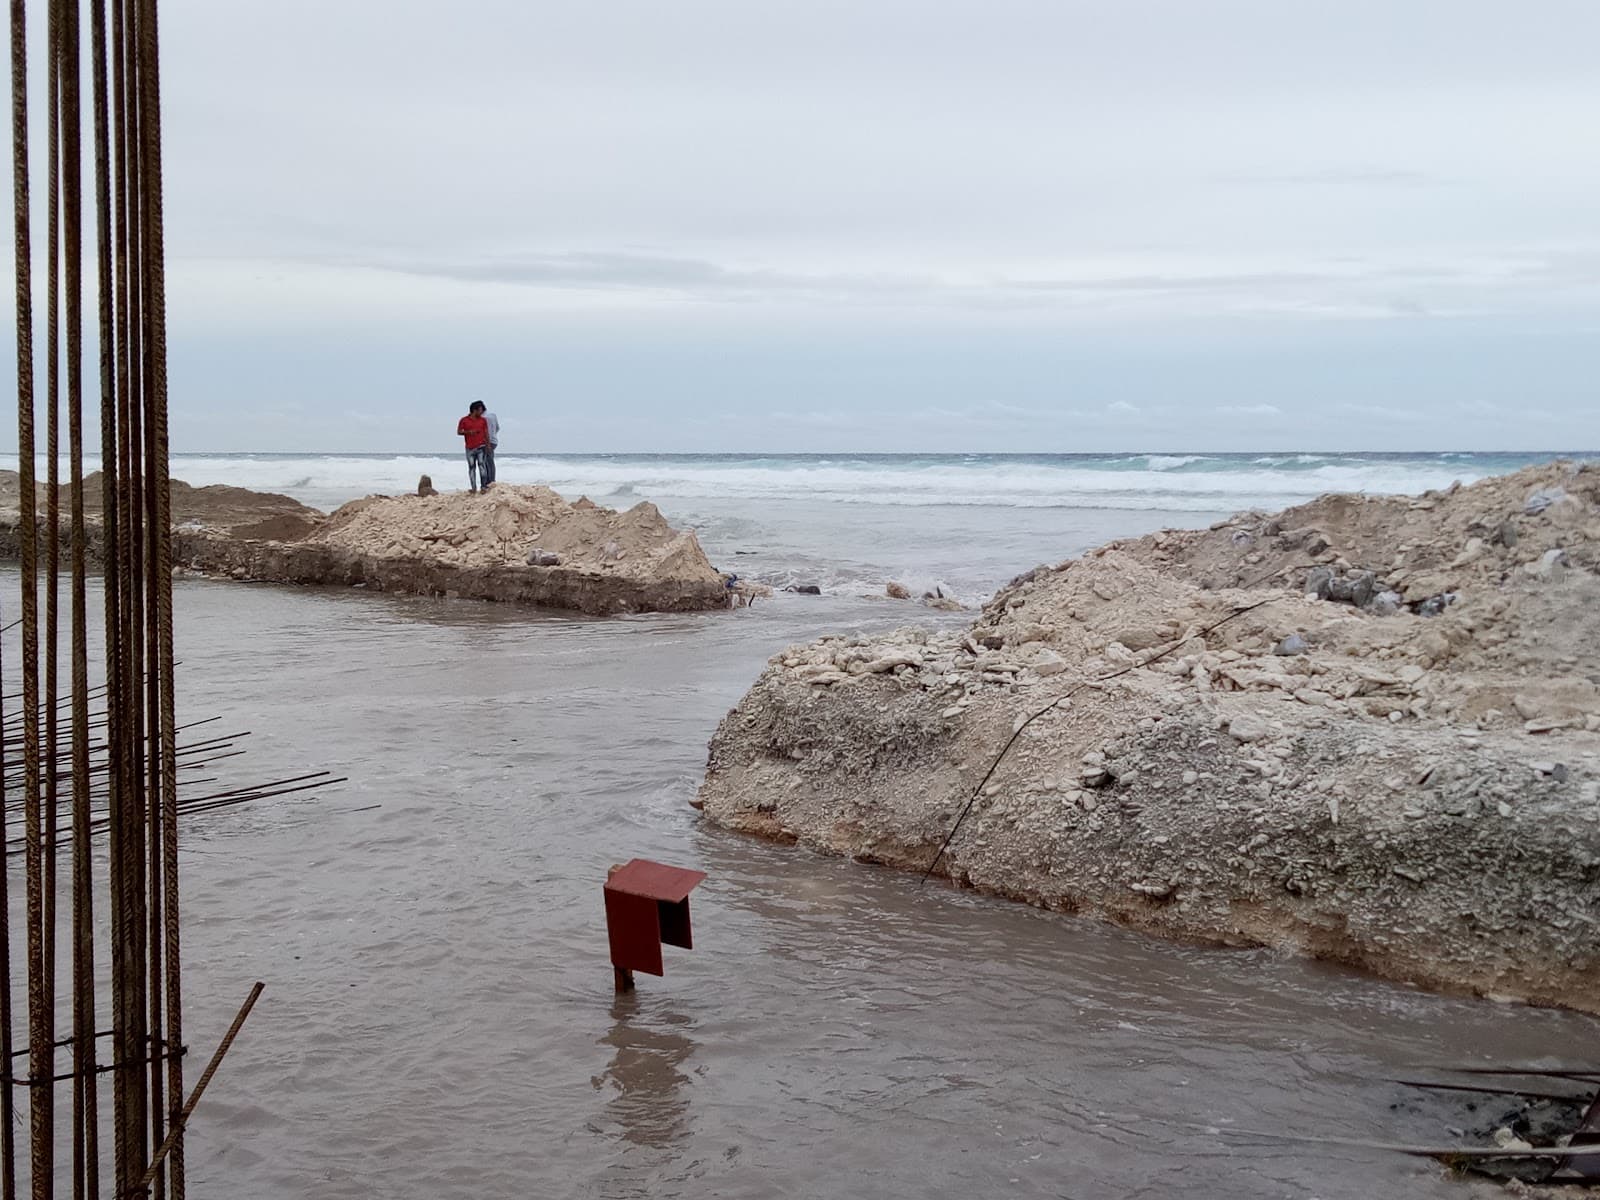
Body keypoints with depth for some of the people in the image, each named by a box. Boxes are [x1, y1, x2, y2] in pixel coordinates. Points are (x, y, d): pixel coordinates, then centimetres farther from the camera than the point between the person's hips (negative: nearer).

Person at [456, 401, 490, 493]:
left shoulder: (483, 420, 10)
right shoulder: (464, 420, 5)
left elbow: (486, 433, 11)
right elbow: (458, 432, 5)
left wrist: (488, 445, 3)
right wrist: (468, 432, -12)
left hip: (481, 446, 0)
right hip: (470, 447, 0)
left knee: (481, 464, -14)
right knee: (471, 467, 2)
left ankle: (484, 485, -16)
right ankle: (473, 487, 5)